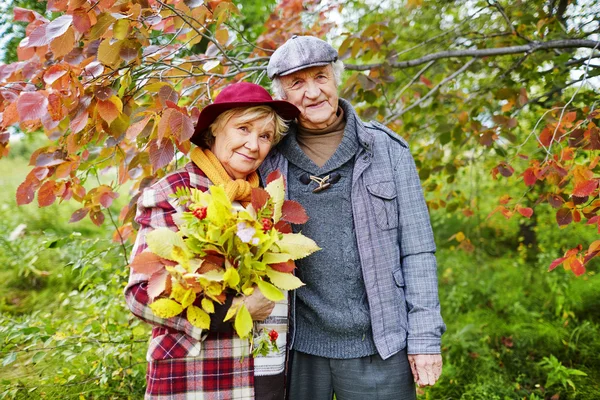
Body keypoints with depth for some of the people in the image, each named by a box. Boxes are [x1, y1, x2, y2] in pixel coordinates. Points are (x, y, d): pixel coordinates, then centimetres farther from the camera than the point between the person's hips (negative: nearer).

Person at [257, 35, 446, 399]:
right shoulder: (270, 159, 2)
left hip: (378, 345, -1)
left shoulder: (387, 149, -1)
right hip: (298, 345, 1)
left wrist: (425, 336, -5)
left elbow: (416, 250, -2)